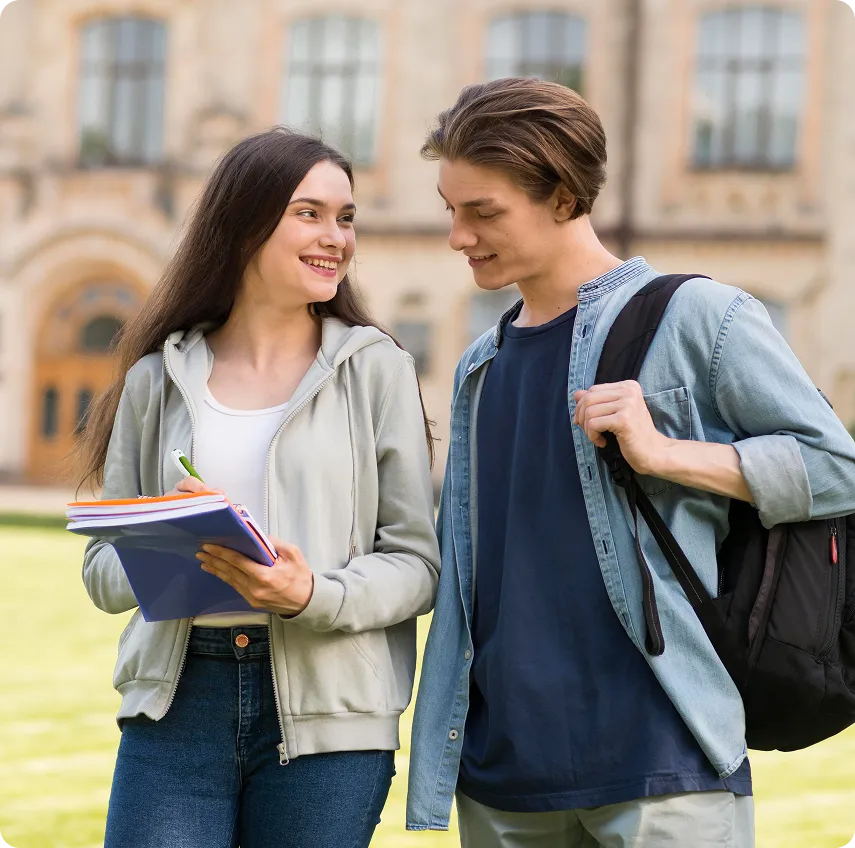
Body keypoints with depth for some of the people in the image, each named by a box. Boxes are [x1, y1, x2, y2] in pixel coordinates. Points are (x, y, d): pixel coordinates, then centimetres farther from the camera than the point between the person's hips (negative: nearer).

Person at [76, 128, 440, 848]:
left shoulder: (376, 369, 3)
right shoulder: (158, 379, 9)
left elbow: (418, 562, -1)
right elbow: (103, 567, 9)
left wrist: (314, 596, -19)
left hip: (328, 714, -1)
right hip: (176, 704, 1)